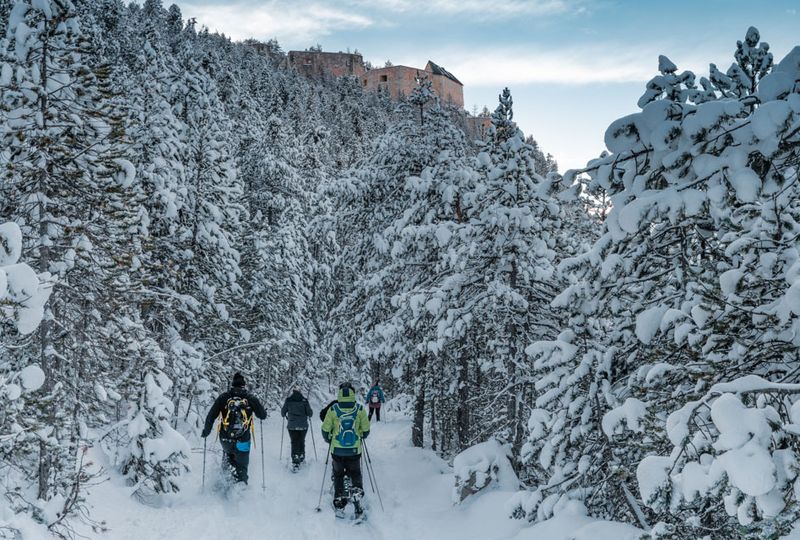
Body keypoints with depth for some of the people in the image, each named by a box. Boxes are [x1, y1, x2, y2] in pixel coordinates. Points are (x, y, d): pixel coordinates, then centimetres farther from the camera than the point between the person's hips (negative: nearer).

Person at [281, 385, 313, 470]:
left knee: (294, 442, 1)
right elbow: (310, 412, -3)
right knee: (302, 441, 19)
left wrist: (285, 416, 27)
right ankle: (301, 457, 30)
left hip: (292, 426, 0)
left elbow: (283, 412, 5)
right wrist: (308, 416, 20)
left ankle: (295, 462, -9)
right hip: (303, 425, 0)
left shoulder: (288, 400, -3)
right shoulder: (304, 400, -5)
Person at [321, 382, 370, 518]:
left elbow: (325, 430, -3)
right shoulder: (359, 409, -7)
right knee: (355, 474, 18)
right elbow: (366, 430, 0)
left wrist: (329, 440, 18)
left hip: (337, 450, 0)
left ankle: (339, 506, 14)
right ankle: (357, 494, -8)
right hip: (354, 450, 0)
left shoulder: (333, 409, -9)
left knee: (338, 476, 16)